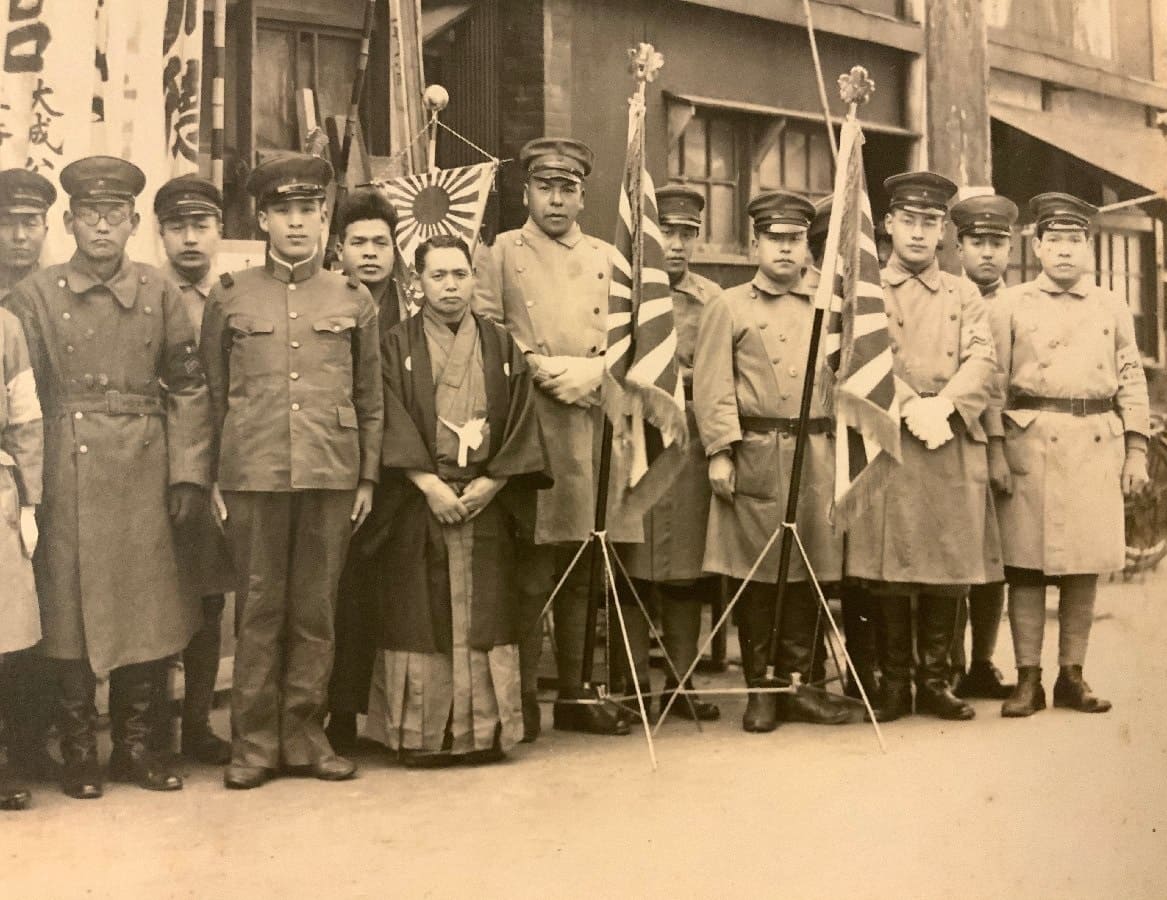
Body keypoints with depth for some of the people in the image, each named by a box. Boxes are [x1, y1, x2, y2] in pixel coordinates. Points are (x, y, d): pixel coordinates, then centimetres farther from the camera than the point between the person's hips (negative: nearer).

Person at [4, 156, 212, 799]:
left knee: (148, 609, 5)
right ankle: (79, 754, 17)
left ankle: (135, 746, 20)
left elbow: (188, 387, 5)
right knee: (70, 608, 3)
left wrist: (189, 473, -2)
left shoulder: (159, 293, 6)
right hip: (68, 475, -1)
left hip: (144, 474, 2)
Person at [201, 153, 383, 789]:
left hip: (331, 475, 1)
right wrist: (213, 480, 3)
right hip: (254, 474, -1)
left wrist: (367, 479, 7)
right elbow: (213, 395, 8)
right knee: (258, 609, 3)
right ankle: (254, 743, 13)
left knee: (315, 610, 6)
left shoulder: (354, 300, 9)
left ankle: (303, 737, 17)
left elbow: (370, 400, 11)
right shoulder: (230, 297, 7)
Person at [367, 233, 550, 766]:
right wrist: (430, 484, -14)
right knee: (421, 615, -2)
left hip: (486, 500, 2)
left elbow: (521, 421, 5)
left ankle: (483, 729, 9)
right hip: (419, 501, -2)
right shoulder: (397, 345, 4)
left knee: (484, 613, 1)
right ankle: (422, 734, 5)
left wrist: (491, 482, -7)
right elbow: (392, 420, -5)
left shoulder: (501, 347, 11)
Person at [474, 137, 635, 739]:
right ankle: (522, 698, 3)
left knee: (583, 575, 8)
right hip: (529, 429, -4)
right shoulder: (502, 252, 8)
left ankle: (575, 693, 17)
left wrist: (592, 371, -6)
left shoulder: (605, 257, 18)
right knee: (531, 575, -6)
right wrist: (540, 369, -11)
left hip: (594, 427, 4)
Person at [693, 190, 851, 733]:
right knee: (754, 575, 0)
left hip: (816, 453, 3)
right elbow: (712, 387, -1)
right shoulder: (730, 307, 6)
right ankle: (760, 688, 10)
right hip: (754, 452, -3)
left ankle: (798, 683, 16)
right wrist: (720, 451, -9)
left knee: (810, 573, 5)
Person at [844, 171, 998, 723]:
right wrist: (910, 408, -18)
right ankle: (894, 682, 9)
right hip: (886, 444, -2)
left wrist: (943, 404, -16)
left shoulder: (964, 295, 16)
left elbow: (982, 360, 2)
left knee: (949, 569, 3)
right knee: (888, 570, -2)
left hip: (955, 445, 3)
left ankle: (936, 682, 14)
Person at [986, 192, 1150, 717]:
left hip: (1098, 445, 3)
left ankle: (1072, 676, 16)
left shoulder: (1113, 308, 14)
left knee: (1086, 564, 5)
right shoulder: (1011, 306, 6)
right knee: (1026, 562, -2)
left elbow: (1132, 382, 12)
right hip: (1030, 442, -2)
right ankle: (1027, 680, 5)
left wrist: (1136, 451, 4)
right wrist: (995, 450, -7)